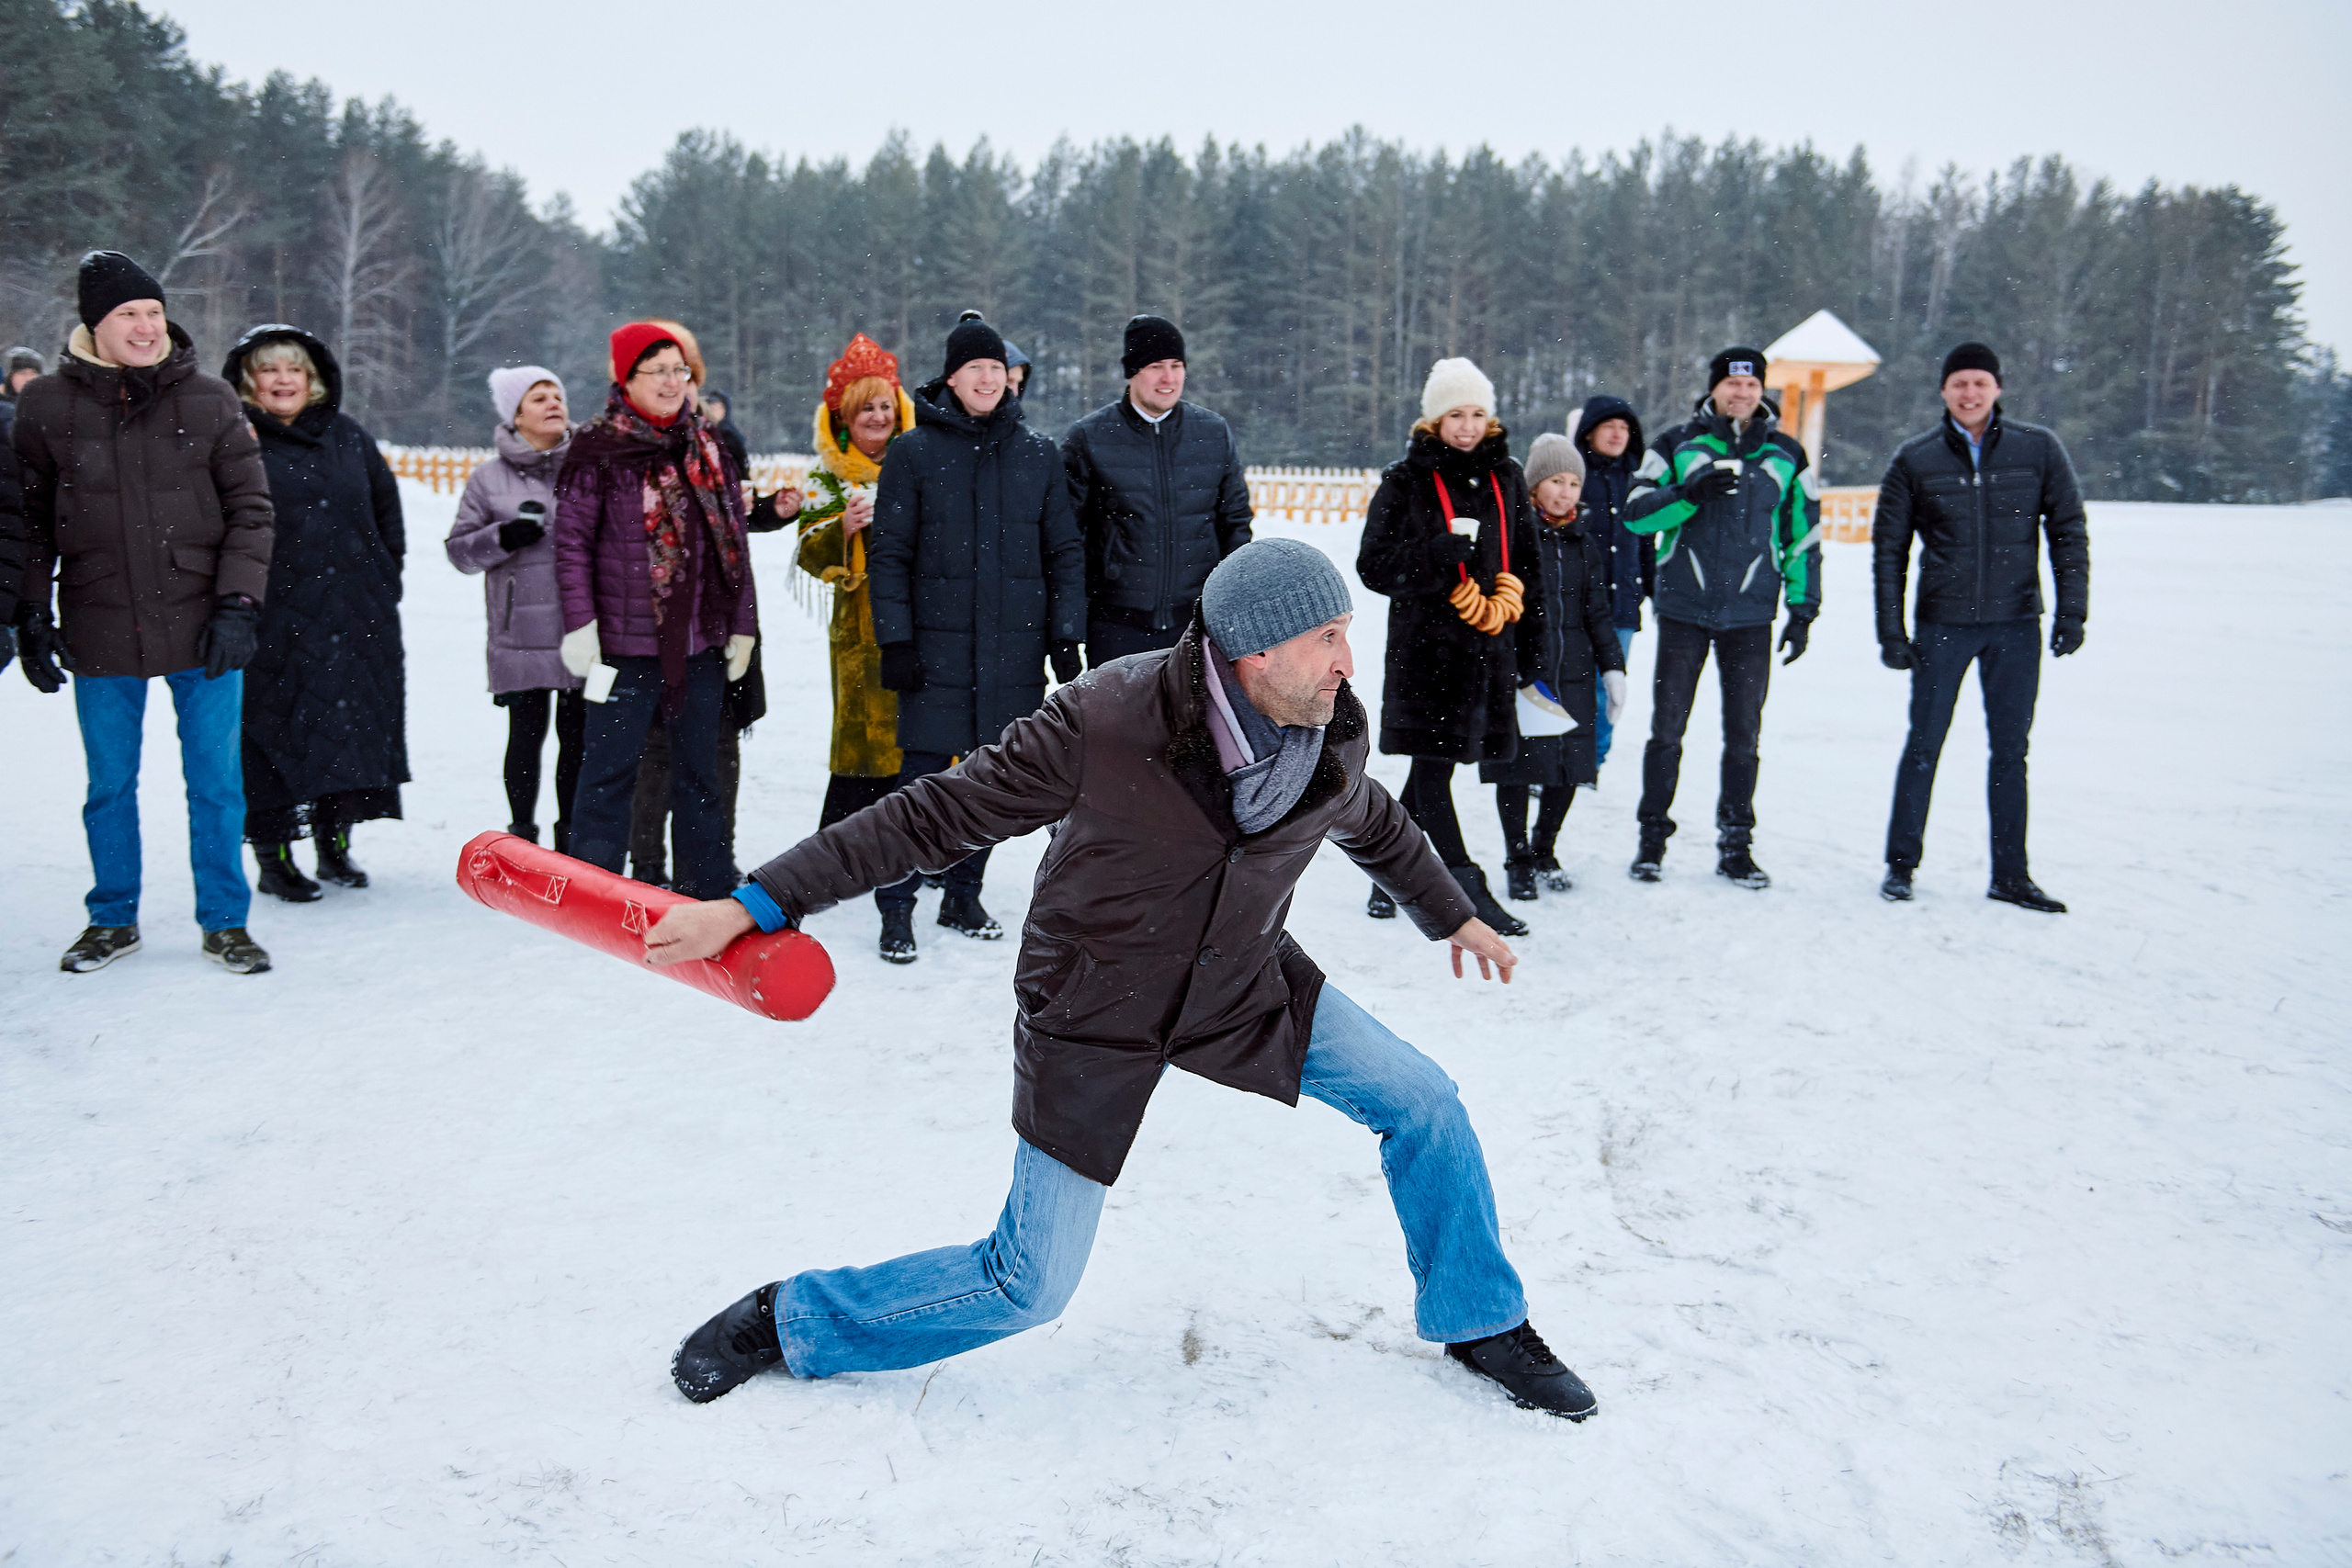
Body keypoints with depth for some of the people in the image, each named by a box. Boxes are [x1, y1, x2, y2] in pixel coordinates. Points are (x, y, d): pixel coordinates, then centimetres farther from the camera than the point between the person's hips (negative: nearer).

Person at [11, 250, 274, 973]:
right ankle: (113, 919, 27)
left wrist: (237, 604, -6)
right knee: (110, 785, 11)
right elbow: (30, 521, 7)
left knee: (215, 783, 5)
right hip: (101, 633, 1)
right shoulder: (45, 406, 1)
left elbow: (250, 509, 2)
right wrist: (32, 615, 3)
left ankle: (224, 921, 18)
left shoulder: (209, 400, 0)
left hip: (203, 629, 0)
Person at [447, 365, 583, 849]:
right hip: (521, 634, -1)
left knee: (577, 734, 6)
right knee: (527, 732, 3)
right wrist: (503, 538, -11)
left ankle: (570, 839, 20)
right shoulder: (489, 480, 6)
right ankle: (522, 836, 18)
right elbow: (459, 549, 7)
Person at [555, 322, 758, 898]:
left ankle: (710, 889, 22)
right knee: (610, 769, 1)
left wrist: (743, 625, 10)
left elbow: (735, 542, 13)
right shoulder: (598, 451, -4)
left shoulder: (709, 450, 11)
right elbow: (572, 542, -6)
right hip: (626, 641, -5)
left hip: (700, 641, 5)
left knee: (699, 769, 13)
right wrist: (580, 624, -12)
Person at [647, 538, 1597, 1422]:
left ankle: (1479, 1325, 27)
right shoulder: (1108, 721, -30)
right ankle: (787, 1321, 21)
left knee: (1424, 1104, 1)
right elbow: (935, 816, -24)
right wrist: (753, 905, -26)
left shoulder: (1333, 736, -13)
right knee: (1028, 1287, -1)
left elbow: (1376, 826, 12)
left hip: (1242, 986, 5)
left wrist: (1452, 916, 29)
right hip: (1095, 1014, -5)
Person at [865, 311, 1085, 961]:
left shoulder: (1038, 454, 8)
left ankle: (963, 894, 23)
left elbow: (1064, 551, 11)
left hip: (1016, 650, 3)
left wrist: (1065, 636, 5)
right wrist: (894, 639, -6)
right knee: (923, 775, -5)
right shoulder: (913, 451, 1)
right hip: (937, 646, -3)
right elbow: (888, 552, 1)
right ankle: (897, 907, 5)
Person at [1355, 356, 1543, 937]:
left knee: (1433, 767, 10)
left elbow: (1525, 564, 19)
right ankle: (1468, 889, -3)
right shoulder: (1405, 481, -2)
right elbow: (1374, 565, -7)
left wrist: (1531, 645, 16)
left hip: (1490, 647, 5)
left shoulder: (1506, 479, 12)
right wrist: (1438, 553, -22)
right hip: (1426, 643, -5)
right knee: (1433, 764, -7)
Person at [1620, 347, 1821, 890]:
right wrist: (1689, 493, -18)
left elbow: (1804, 536, 13)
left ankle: (1735, 844, 15)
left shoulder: (1786, 455, 9)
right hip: (1683, 610, -1)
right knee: (1667, 729, 2)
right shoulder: (1677, 445, 4)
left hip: (1751, 615, 2)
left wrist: (1803, 609, 8)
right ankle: (1652, 836, 13)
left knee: (1743, 734, 5)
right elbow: (1635, 513, -2)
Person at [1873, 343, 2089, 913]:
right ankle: (1901, 865, 15)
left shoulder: (2038, 450, 2)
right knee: (1923, 746, 3)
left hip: (2016, 625, 1)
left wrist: (2071, 611, -4)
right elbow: (1889, 549, 3)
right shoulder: (1914, 460, 0)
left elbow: (2069, 532, 5)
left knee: (2010, 751, 8)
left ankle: (2010, 875, 16)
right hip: (1941, 625, -1)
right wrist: (1890, 631, -1)